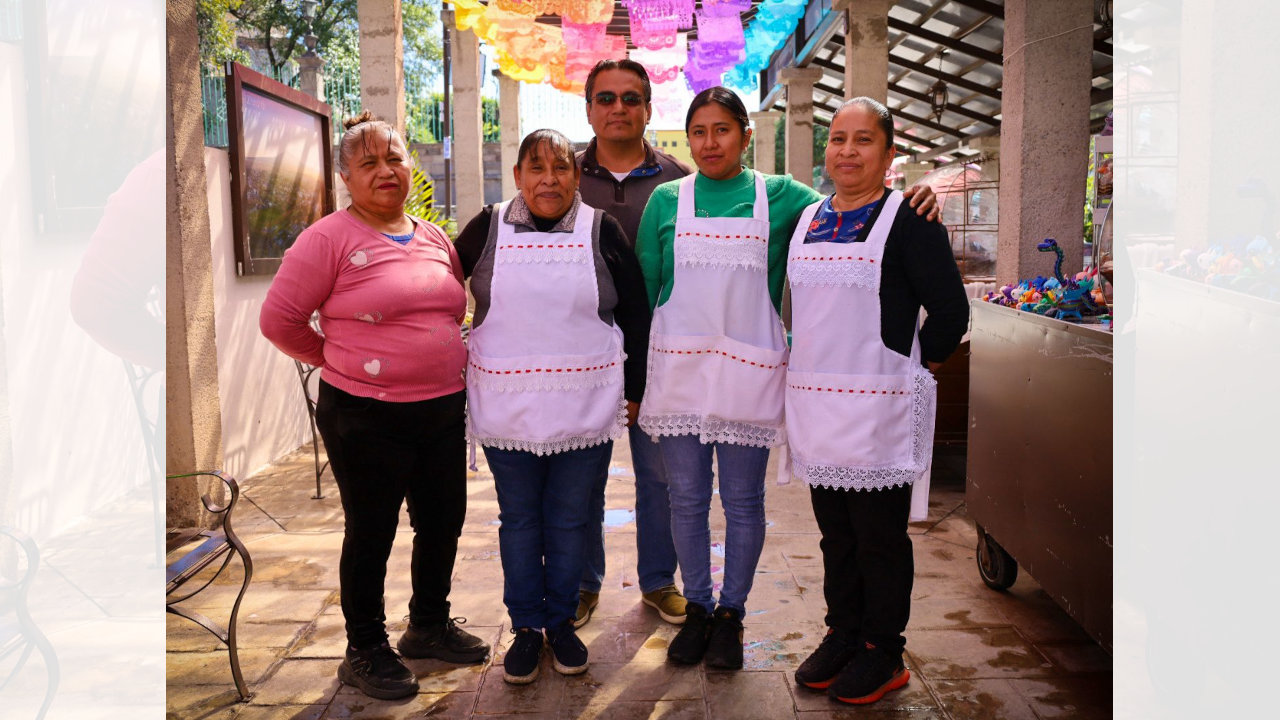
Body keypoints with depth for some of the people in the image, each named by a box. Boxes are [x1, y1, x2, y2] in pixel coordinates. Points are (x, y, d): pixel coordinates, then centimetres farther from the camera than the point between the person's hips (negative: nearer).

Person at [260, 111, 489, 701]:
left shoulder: (434, 238, 9)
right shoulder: (329, 238, -9)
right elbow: (279, 318, -7)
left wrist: (445, 364, 10)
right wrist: (338, 360, 1)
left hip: (444, 409, 6)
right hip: (366, 416, -6)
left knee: (444, 521, 16)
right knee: (371, 534, 6)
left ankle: (429, 625, 38)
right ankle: (365, 651, 25)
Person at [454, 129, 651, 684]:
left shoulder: (600, 231, 0)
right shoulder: (488, 229, 1)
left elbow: (635, 315, 5)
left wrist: (633, 390, 5)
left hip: (584, 408, 0)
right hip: (506, 408, 1)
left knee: (568, 520, 10)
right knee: (518, 519, 10)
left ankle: (562, 622, 28)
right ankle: (526, 627, 26)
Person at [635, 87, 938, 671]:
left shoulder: (778, 196, 6)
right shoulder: (666, 200, 8)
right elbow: (645, 285, 10)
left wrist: (909, 201, -16)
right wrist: (639, 365, 6)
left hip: (749, 371, -1)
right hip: (679, 370, 1)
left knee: (743, 501, 7)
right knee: (686, 499, 9)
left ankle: (731, 613, 25)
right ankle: (697, 609, 26)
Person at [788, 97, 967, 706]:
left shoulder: (909, 220, -7)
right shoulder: (806, 218, 12)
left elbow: (950, 312, -8)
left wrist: (914, 365, 0)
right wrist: (808, 366, 15)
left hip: (879, 409, -6)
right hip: (815, 404, 6)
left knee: (880, 536, 5)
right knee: (835, 532, 15)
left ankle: (883, 651, 19)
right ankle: (843, 634, 30)